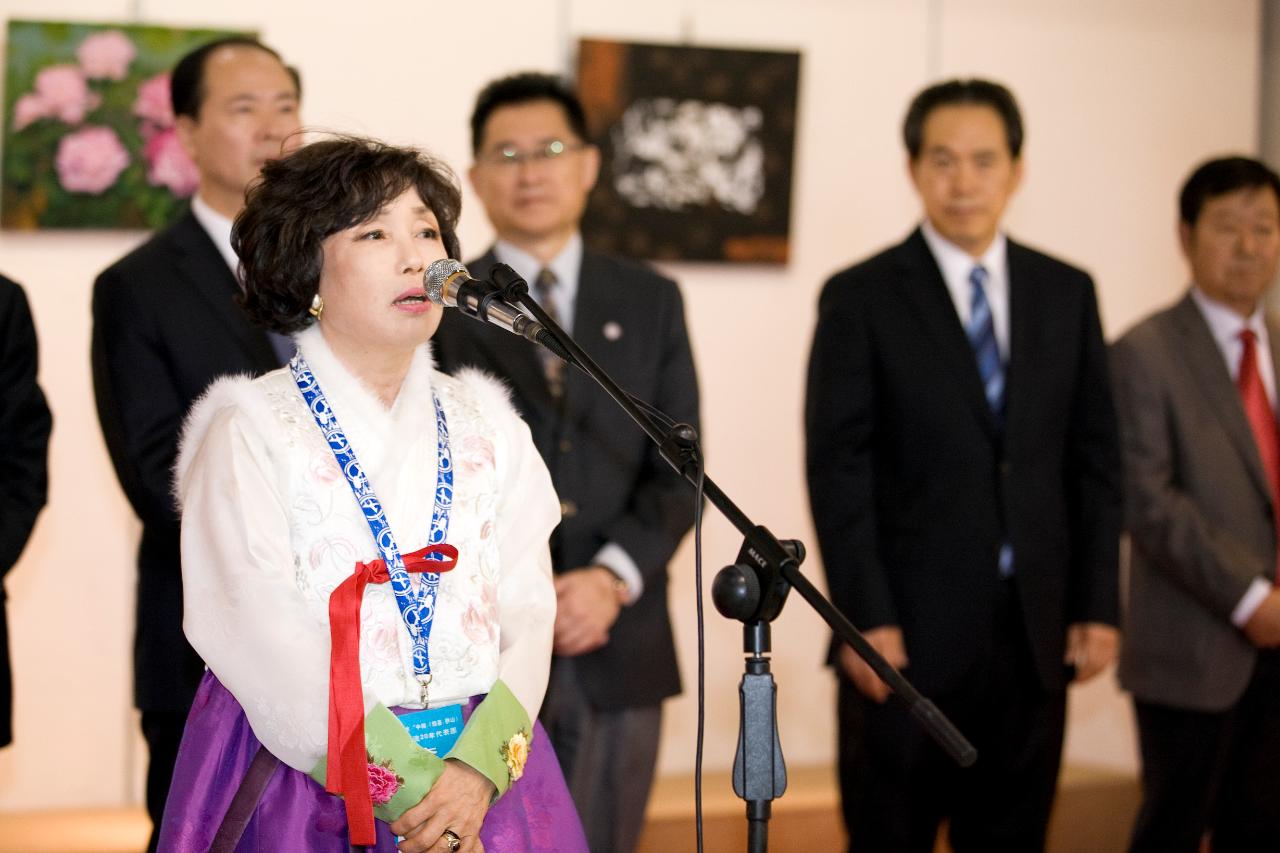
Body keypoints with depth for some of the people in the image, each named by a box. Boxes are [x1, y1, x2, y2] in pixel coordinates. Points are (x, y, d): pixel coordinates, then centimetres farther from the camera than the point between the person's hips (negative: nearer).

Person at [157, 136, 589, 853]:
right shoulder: (248, 430, -2)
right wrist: (402, 784, -19)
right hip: (306, 779, -3)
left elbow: (527, 611, 0)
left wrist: (479, 767, -16)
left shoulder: (489, 429, 10)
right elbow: (261, 634, -12)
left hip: (484, 765, 3)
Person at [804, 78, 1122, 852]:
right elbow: (837, 468, -6)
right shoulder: (862, 298, -2)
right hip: (909, 633, -3)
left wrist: (1099, 604, 3)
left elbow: (1095, 460, 9)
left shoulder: (1067, 293, 9)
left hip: (1037, 634, 3)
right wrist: (865, 618, -13)